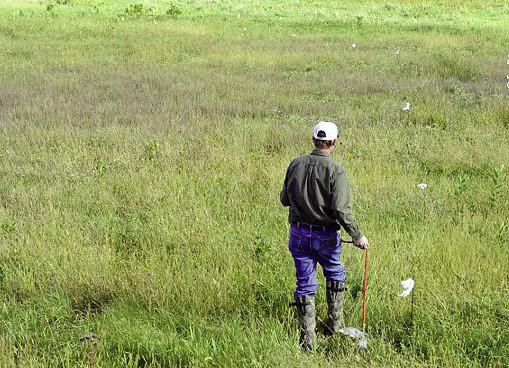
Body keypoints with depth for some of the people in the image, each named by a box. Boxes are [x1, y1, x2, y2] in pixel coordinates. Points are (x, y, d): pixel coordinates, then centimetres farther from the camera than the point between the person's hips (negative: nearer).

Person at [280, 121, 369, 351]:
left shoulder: (296, 165, -3)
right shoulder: (335, 171, -16)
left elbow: (284, 199, 6)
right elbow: (341, 210, -21)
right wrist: (357, 236, -12)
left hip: (298, 234, 3)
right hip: (325, 236, -3)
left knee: (305, 285, 10)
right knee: (335, 276, 22)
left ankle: (307, 339, 10)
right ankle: (335, 326, 29)